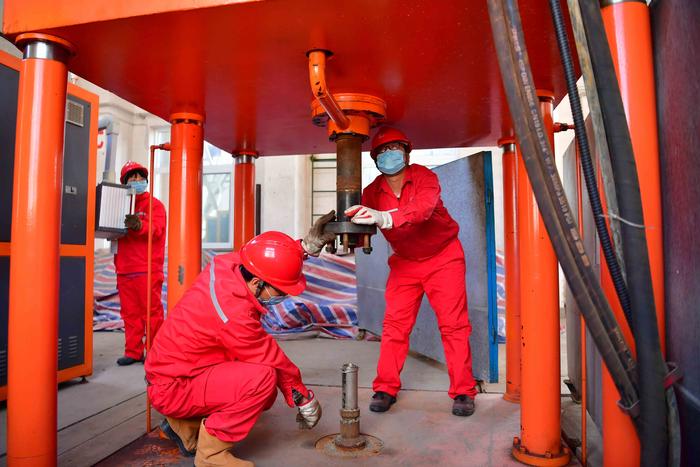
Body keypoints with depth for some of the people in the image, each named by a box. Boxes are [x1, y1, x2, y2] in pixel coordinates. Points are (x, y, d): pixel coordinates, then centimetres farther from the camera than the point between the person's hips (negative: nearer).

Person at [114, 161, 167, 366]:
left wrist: (139, 225, -35)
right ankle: (133, 352, 18)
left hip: (147, 270, -6)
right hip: (124, 269, 6)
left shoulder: (155, 204, 1)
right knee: (130, 313, 9)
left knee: (152, 311, -2)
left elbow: (156, 230, -16)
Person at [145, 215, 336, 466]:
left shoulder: (225, 265, -13)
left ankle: (184, 426, 19)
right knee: (263, 378, -27)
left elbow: (269, 259, 9)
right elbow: (271, 359, -20)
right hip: (173, 389, -9)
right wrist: (305, 399, -6)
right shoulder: (234, 314, -33)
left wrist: (307, 245, -1)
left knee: (263, 394, 11)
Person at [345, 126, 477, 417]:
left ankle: (463, 392, 10)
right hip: (404, 262, 3)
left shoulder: (423, 176, -20)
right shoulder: (372, 193, -9)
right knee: (394, 324, -3)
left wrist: (385, 218, -58)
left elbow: (423, 207, -41)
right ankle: (386, 388, 9)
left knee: (453, 324, -2)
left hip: (443, 257, -2)